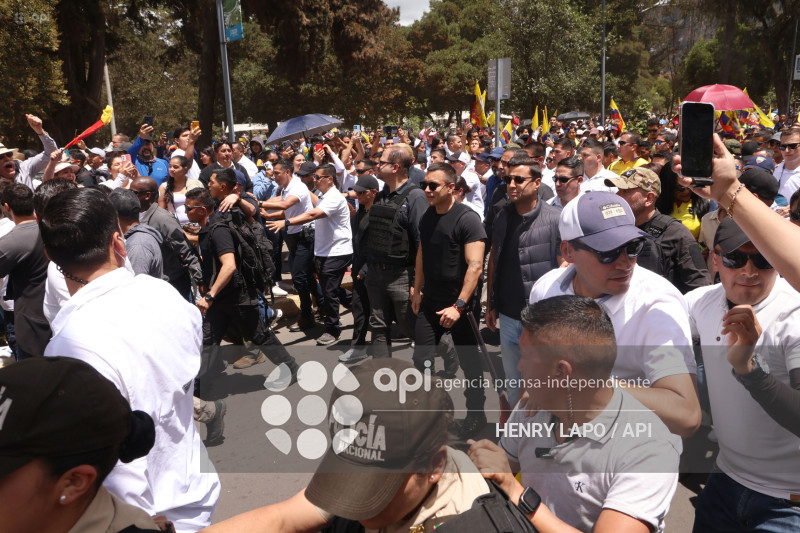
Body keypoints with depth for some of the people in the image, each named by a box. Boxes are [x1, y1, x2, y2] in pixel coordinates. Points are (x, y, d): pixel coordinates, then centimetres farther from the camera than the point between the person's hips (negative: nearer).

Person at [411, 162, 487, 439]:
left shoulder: (467, 218, -17)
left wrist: (459, 306, -24)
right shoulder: (427, 217, 5)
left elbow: (475, 266, -21)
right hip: (430, 301, 6)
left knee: (469, 361, 9)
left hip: (458, 303, -6)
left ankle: (476, 415, 27)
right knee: (421, 359, 7)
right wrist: (417, 291, 16)